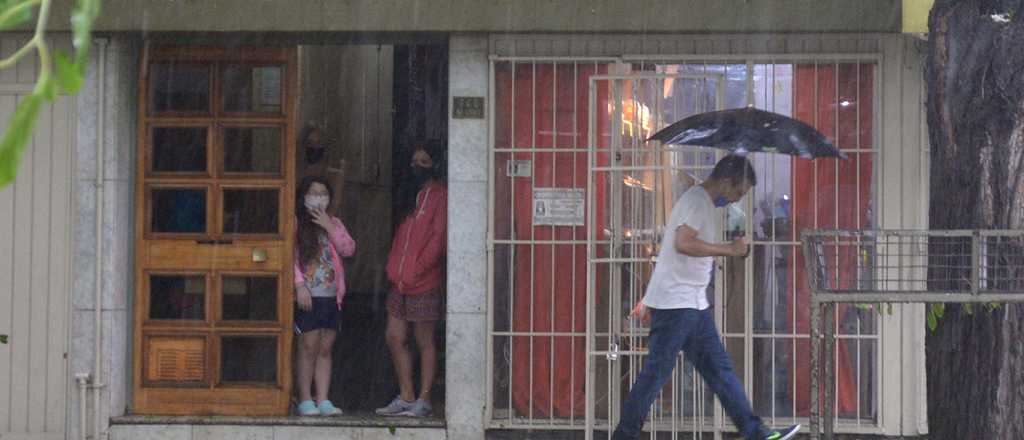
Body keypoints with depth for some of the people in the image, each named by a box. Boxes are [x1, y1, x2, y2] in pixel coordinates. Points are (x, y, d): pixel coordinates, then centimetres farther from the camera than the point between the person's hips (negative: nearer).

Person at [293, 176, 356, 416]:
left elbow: (349, 249, 3)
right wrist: (300, 286, -15)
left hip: (331, 295, 5)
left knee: (325, 349, 5)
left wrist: (330, 228, -7)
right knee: (309, 347, -5)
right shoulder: (296, 223, 0)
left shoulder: (334, 223, 16)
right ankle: (305, 401, 1)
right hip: (308, 296, -5)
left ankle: (323, 401, 6)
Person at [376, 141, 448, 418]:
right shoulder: (414, 197, 17)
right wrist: (394, 268, 10)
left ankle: (423, 401, 4)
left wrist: (415, 272, -15)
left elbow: (437, 241, -14)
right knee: (394, 337, 8)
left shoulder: (440, 197, -8)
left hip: (425, 283, -8)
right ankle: (406, 398, 16)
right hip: (401, 282, 8)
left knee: (424, 342, -1)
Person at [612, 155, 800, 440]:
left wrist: (649, 300, 25)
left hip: (694, 304, 10)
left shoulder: (700, 201, 19)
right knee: (655, 374, -6)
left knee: (719, 370, 7)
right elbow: (683, 243, -27)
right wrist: (729, 249, -19)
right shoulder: (697, 201, -13)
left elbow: (672, 248, 23)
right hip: (675, 304, -10)